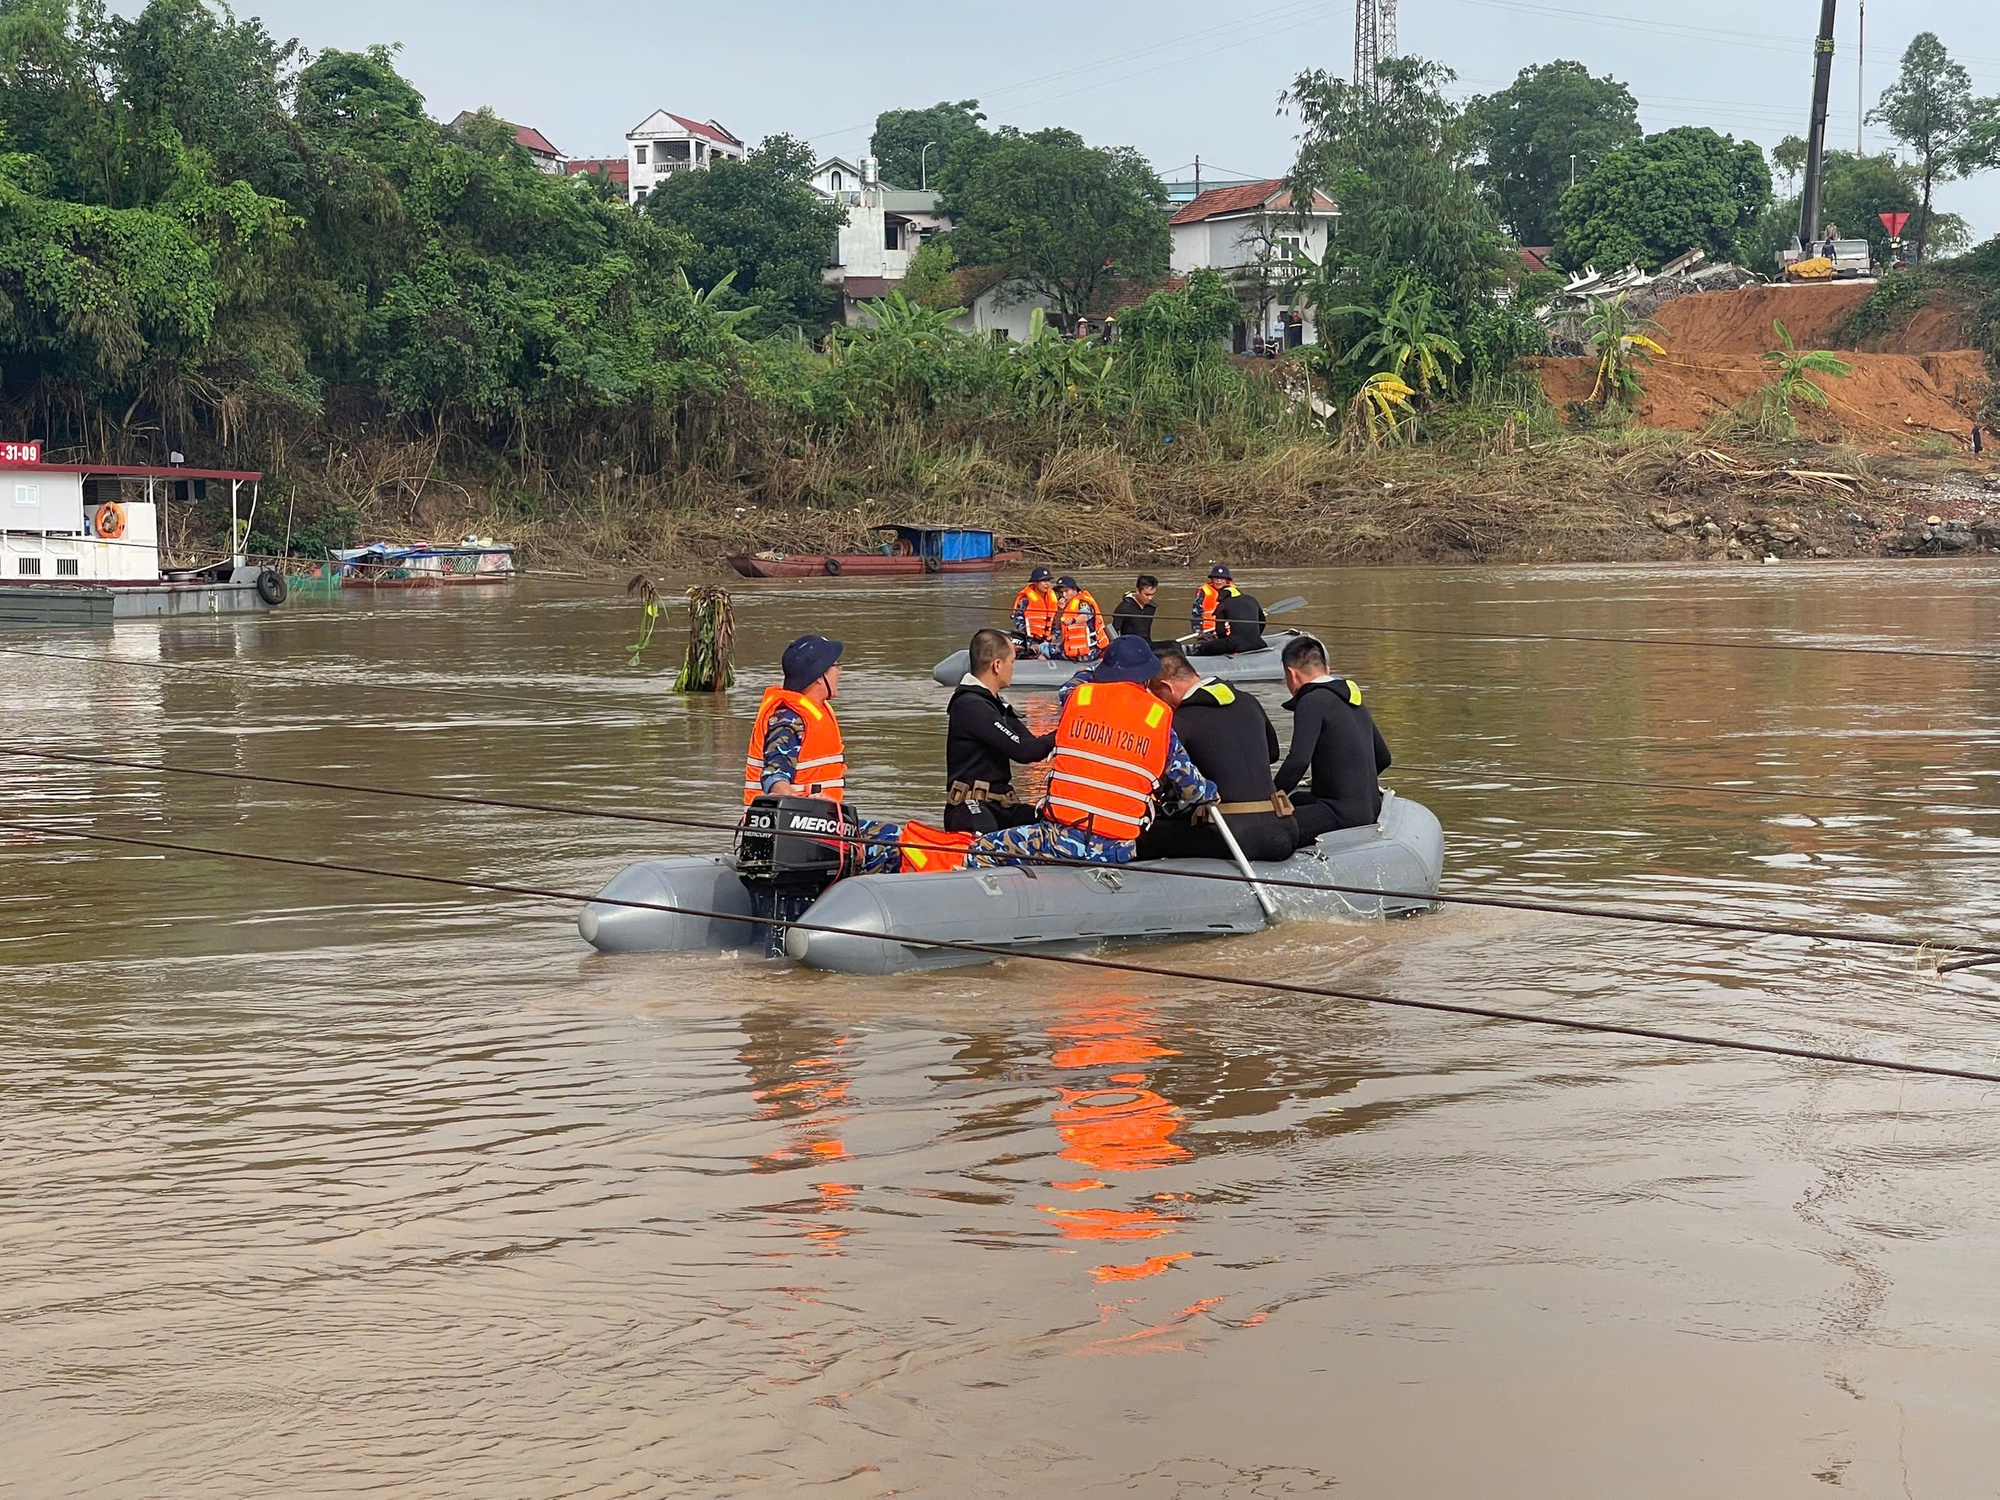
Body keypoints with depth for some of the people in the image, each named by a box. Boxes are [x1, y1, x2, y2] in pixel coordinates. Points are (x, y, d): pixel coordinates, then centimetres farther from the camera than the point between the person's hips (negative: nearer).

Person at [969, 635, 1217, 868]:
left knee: (980, 852, 8)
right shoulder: (1160, 720, 5)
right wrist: (1212, 794, 38)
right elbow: (1189, 785, 16)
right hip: (1119, 853, 2)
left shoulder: (1076, 697, 6)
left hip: (1061, 839, -2)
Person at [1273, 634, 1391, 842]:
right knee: (1295, 800, 33)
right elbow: (1383, 758, 29)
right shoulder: (1355, 702, 19)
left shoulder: (1312, 702, -9)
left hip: (1342, 813, -10)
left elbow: (1298, 761, -20)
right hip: (1371, 808, 10)